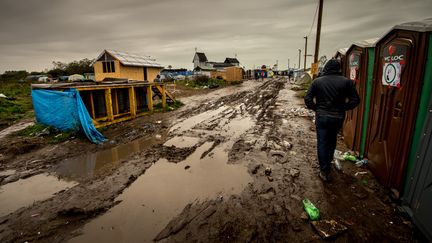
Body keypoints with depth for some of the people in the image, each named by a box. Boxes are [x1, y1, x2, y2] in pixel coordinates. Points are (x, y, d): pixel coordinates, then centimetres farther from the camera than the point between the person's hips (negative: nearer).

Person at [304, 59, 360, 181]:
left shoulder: (317, 81, -5)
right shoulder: (346, 81, -2)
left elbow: (307, 98, -8)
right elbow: (355, 100, -2)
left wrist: (316, 108, 5)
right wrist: (343, 108, 9)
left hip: (322, 117, -2)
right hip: (338, 117, 2)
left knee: (322, 143, 6)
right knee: (332, 140, 23)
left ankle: (324, 171, 8)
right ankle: (328, 161, 41)